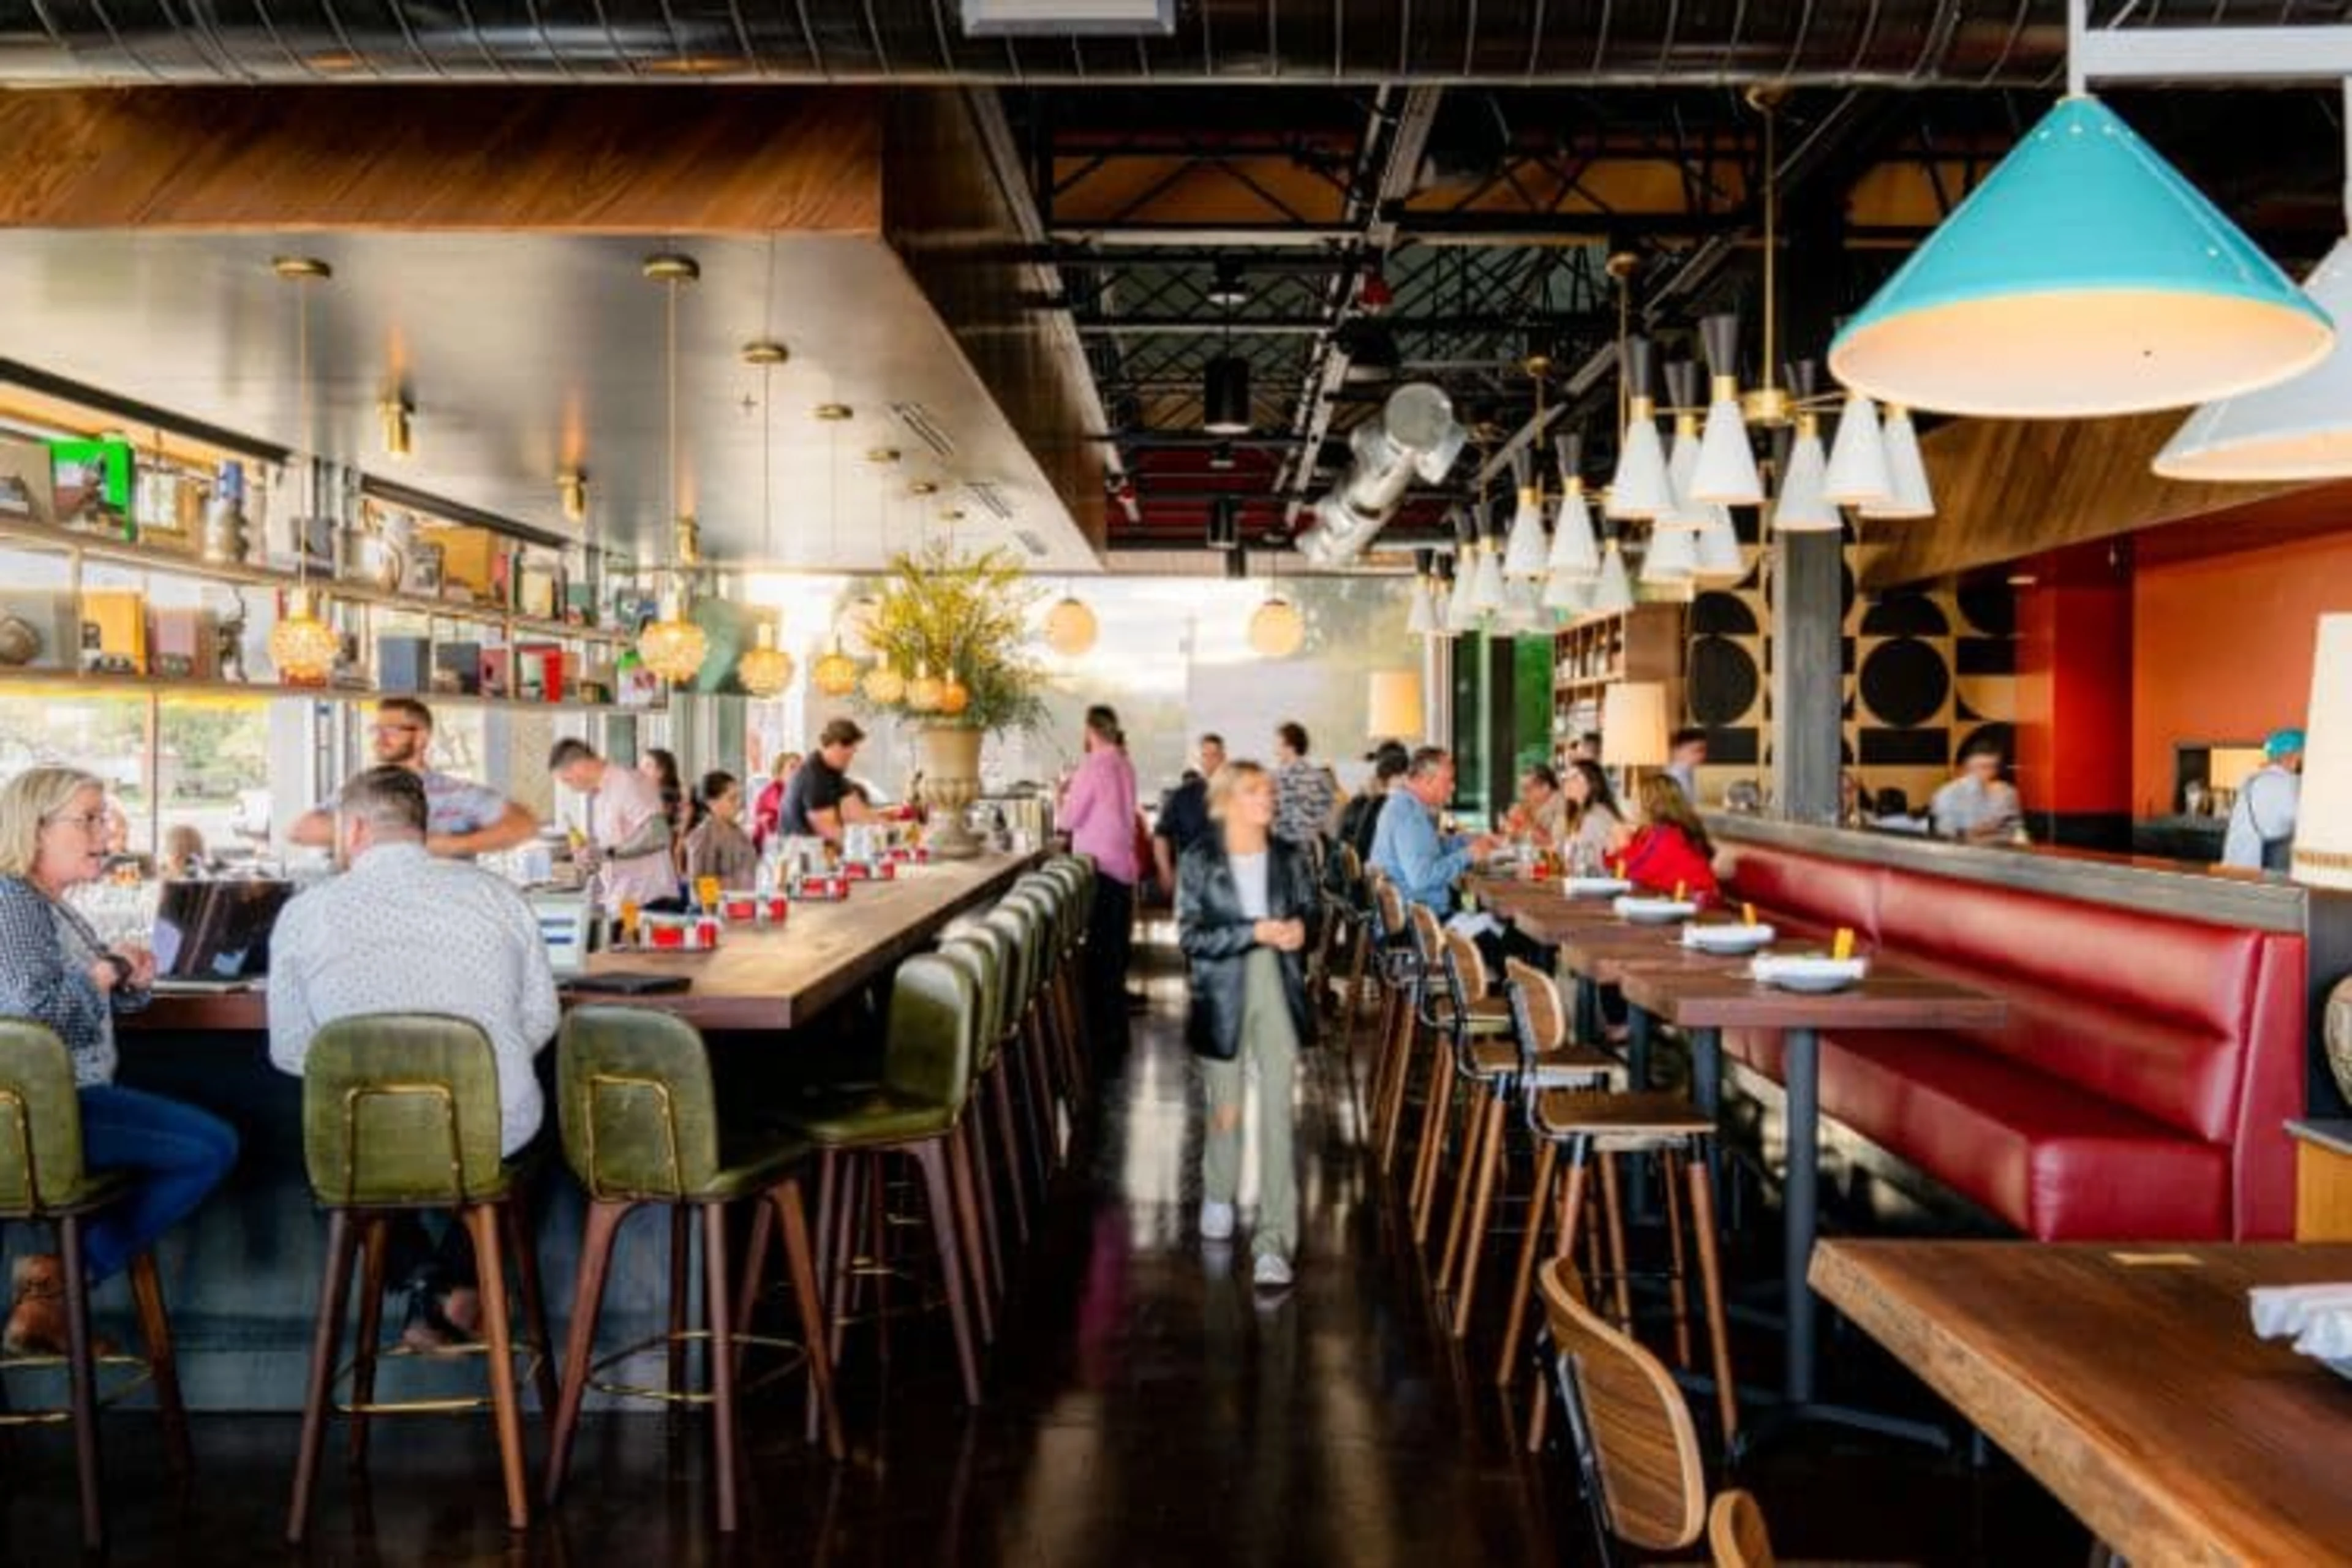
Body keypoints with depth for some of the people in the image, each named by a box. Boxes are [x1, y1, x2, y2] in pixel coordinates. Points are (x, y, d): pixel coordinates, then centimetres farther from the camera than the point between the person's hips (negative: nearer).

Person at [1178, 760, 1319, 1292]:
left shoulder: (1291, 858, 1)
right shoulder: (1199, 861, -7)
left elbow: (1310, 911, 12)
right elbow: (1190, 935, -11)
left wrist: (1301, 926, -11)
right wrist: (1253, 932, -22)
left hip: (1278, 994, 1)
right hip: (1223, 998, -1)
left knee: (1277, 1115, -5)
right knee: (1226, 1111, 15)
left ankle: (1274, 1241, -1)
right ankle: (1218, 1196, 44)